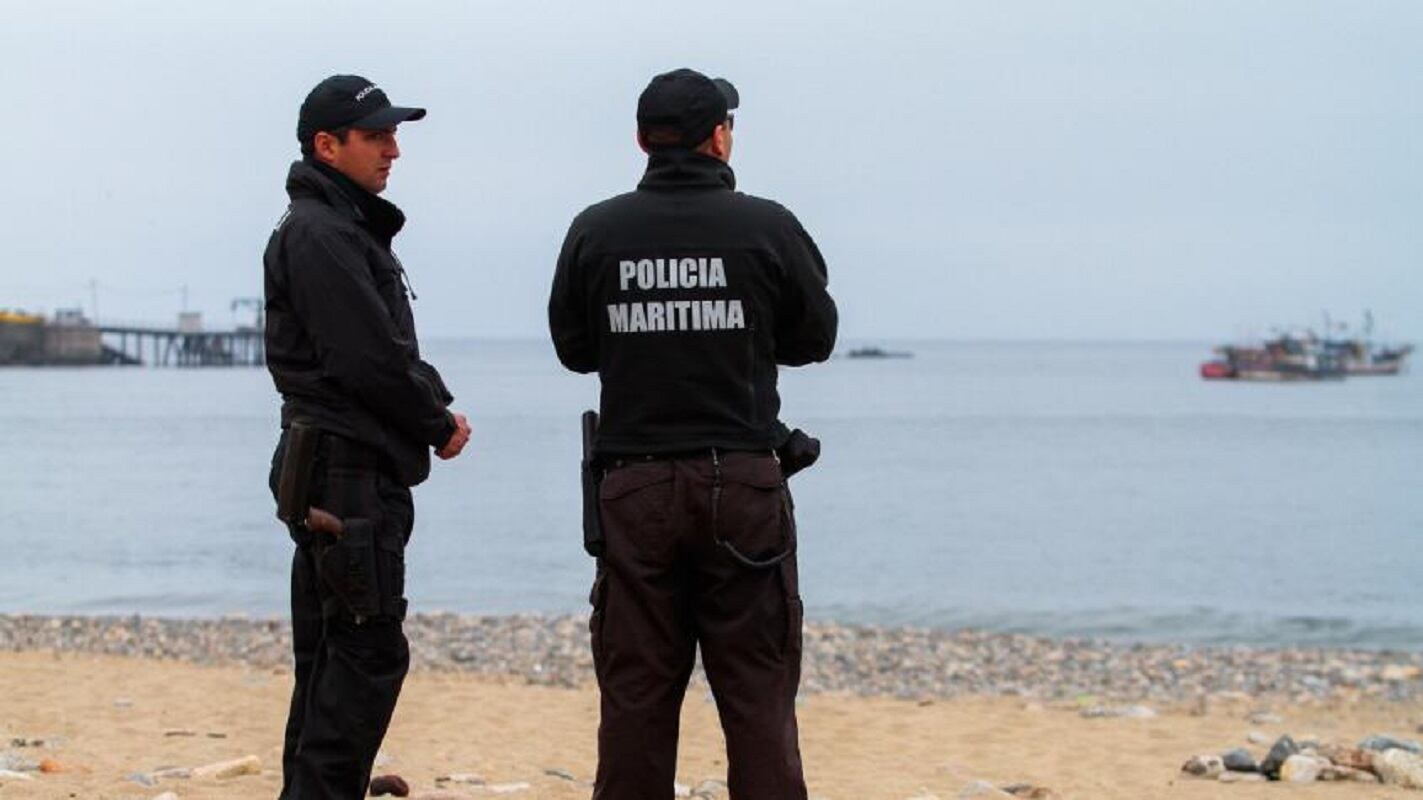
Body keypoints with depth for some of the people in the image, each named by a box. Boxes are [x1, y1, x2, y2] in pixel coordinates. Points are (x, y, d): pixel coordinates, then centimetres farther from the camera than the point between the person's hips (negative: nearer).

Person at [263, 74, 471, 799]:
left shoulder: (349, 228, 20)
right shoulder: (319, 234, -14)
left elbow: (392, 348, 22)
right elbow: (371, 360, -20)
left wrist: (437, 405, 5)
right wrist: (439, 425, -8)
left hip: (349, 471, 11)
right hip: (345, 470, -11)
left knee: (333, 652, 13)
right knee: (368, 650, -10)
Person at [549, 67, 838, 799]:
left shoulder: (595, 232, -1)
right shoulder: (768, 228, -5)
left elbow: (573, 347, 10)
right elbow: (815, 339, 8)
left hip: (634, 486, 2)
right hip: (744, 489, -1)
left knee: (635, 692, 6)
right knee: (757, 693, 3)